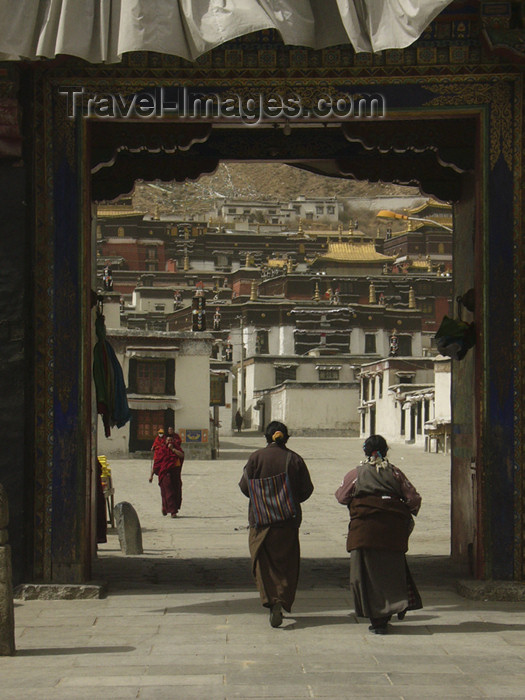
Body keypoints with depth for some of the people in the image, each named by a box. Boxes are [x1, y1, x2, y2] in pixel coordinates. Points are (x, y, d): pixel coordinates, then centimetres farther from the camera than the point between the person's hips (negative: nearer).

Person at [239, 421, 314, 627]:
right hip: (288, 519, 1)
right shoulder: (295, 459, -2)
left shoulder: (256, 457, -5)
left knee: (262, 561, 6)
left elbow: (245, 485, -4)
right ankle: (282, 601, -5)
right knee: (286, 561, 8)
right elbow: (306, 489, 0)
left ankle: (270, 600, -9)